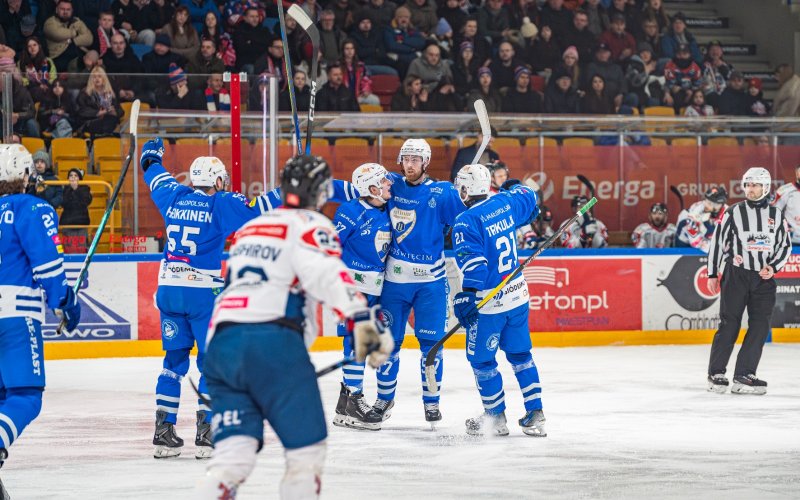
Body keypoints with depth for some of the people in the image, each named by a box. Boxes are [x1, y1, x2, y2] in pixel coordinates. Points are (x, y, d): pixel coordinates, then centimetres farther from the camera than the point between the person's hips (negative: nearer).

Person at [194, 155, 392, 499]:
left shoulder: (250, 229, 29)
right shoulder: (310, 225, 5)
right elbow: (328, 275, -15)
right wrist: (363, 320, -25)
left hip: (221, 341, 7)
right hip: (273, 343, -7)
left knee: (233, 456, 1)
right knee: (307, 451, 2)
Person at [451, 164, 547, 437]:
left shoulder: (466, 222, -18)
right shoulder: (504, 203, 1)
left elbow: (473, 261, -28)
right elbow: (529, 197, 23)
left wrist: (467, 295, -32)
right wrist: (517, 190, 44)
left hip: (490, 302, -7)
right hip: (518, 294, 7)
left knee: (481, 359, 8)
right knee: (520, 354, 17)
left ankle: (495, 417, 15)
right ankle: (535, 415, 15)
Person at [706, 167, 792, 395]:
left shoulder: (776, 215, 8)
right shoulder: (734, 212, -1)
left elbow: (785, 245, 13)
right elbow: (717, 242, 2)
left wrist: (774, 267, -4)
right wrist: (712, 274, 0)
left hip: (764, 277, 3)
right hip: (736, 275, -3)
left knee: (760, 327, -3)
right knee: (730, 324, -4)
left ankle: (744, 376, 0)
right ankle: (716, 373, 4)